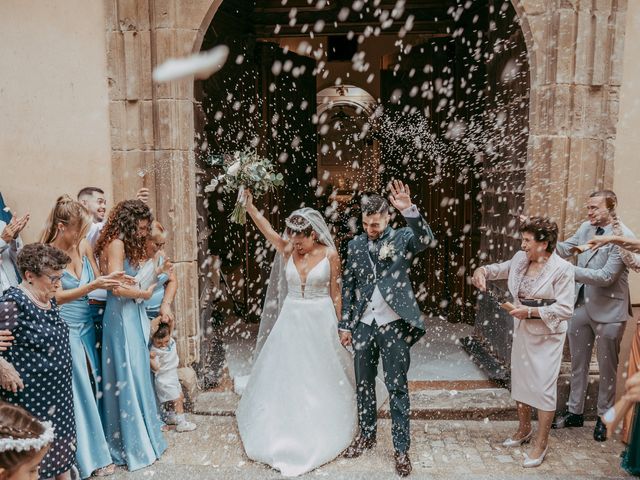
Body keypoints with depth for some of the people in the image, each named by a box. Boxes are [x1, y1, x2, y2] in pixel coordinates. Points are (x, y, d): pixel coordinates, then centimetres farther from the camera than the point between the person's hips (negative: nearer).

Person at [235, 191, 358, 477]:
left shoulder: (329, 255, -9)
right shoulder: (287, 251, -3)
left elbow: (336, 293, -3)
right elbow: (266, 229, -18)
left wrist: (340, 325, -1)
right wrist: (249, 205, -31)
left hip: (320, 321, -2)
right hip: (290, 320, 3)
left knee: (318, 378, 10)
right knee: (285, 376, 10)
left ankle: (319, 435, 30)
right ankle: (285, 433, 30)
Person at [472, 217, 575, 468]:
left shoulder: (562, 269, -18)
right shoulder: (520, 259, -1)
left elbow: (565, 309, -19)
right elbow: (500, 269, 16)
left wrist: (531, 311, -25)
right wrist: (482, 271, -5)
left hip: (547, 336, -7)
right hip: (522, 332, 7)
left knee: (544, 387, 0)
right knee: (520, 380, 18)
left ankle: (541, 442, 17)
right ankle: (524, 429, 38)